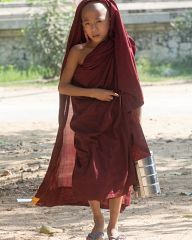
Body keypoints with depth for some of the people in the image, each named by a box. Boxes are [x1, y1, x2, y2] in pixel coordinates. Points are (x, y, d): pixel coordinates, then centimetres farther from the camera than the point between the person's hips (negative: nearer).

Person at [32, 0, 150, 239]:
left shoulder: (123, 49, -2)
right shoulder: (79, 51, -5)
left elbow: (133, 90, 4)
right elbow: (63, 86, -4)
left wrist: (136, 126, 2)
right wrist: (92, 93, -17)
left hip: (117, 124, 0)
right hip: (88, 125, 0)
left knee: (118, 175, -1)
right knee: (90, 175, -1)